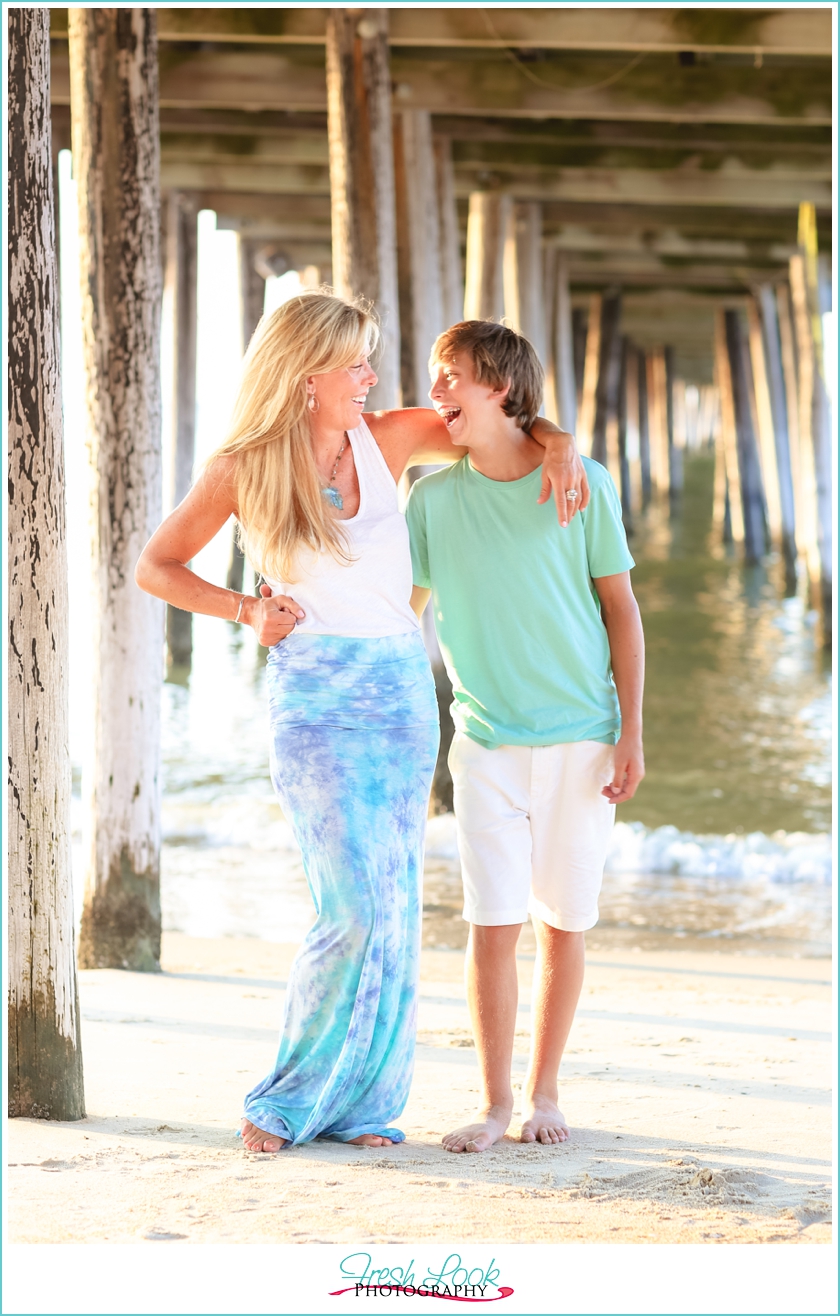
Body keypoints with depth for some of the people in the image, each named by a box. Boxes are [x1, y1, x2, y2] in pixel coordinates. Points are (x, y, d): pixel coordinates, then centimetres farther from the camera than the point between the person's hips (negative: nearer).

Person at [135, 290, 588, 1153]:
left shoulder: (387, 440, 3)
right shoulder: (242, 470, -5)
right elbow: (155, 567, 5)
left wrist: (558, 445, -5)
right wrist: (246, 610, -9)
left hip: (403, 692, 4)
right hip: (313, 700, -4)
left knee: (392, 912, 3)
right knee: (357, 910, -12)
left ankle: (356, 1102, 14)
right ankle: (291, 1097, 4)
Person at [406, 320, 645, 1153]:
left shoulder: (582, 485, -5)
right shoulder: (434, 498, 0)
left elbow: (621, 609, 1)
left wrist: (632, 732, -3)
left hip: (579, 739, -1)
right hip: (488, 742, 1)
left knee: (563, 922, 6)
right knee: (492, 924, -3)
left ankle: (543, 1092, 18)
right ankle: (495, 1101, 7)